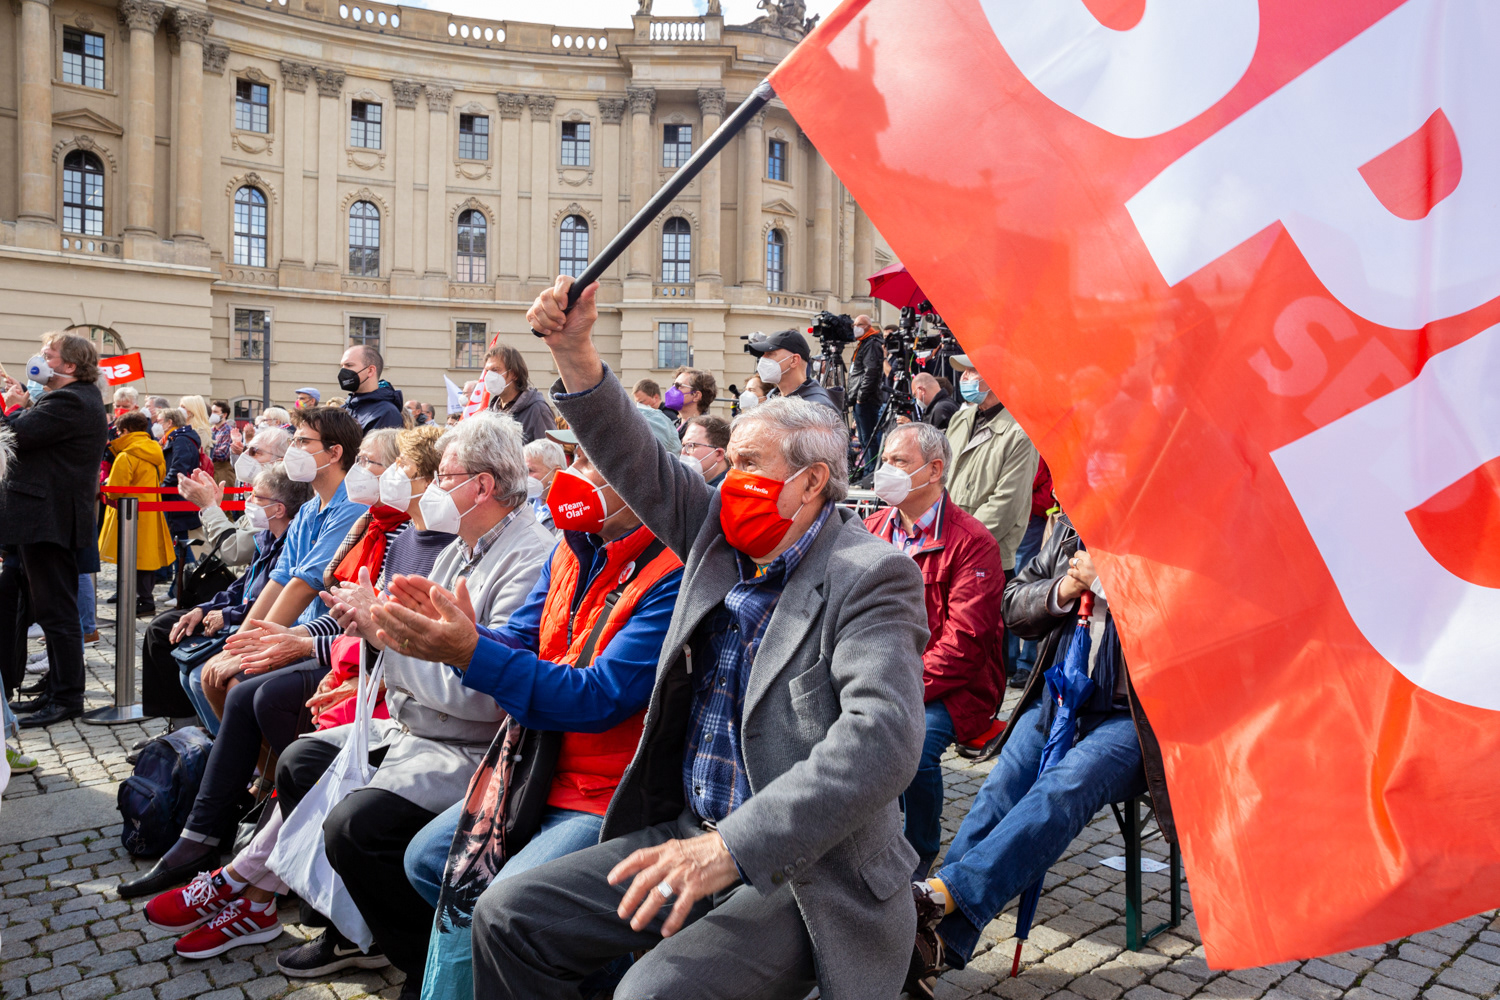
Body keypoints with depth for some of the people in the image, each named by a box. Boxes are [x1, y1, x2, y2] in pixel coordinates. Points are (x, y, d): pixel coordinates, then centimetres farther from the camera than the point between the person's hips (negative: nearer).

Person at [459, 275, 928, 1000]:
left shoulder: (870, 575, -15)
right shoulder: (721, 537, 8)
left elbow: (882, 736, -27)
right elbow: (640, 464, 11)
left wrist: (730, 846, -33)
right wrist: (575, 351, -4)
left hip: (801, 868, -7)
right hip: (690, 836, 7)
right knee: (507, 915, 1)